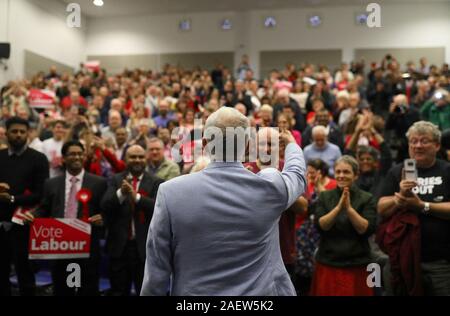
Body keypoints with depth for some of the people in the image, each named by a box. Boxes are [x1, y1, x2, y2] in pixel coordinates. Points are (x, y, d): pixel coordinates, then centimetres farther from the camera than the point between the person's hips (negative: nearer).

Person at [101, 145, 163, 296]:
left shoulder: (156, 183, 0)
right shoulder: (115, 180, 5)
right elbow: (105, 206, -8)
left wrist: (136, 196, -28)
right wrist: (121, 193, -26)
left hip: (144, 246, -2)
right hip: (119, 245, 2)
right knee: (118, 291, 14)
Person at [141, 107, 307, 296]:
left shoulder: (171, 192, -16)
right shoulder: (269, 185, -12)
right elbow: (296, 173, 12)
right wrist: (291, 143, 31)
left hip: (194, 291, 0)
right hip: (261, 290, 1)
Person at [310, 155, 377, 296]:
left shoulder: (367, 199, -1)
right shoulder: (324, 197, 5)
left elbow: (367, 229, -10)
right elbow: (320, 226, -7)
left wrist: (349, 208, -20)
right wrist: (338, 207, -19)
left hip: (356, 266, -1)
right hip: (327, 265, 1)